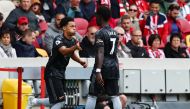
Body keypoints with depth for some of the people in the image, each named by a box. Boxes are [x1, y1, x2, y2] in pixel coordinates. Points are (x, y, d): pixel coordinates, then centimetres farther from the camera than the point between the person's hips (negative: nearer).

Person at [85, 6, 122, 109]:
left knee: (92, 95, 0)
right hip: (114, 67, 7)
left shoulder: (100, 33, -10)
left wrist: (98, 71, -25)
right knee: (115, 96, 6)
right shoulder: (114, 33, 13)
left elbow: (100, 53, -19)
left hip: (103, 67, -7)